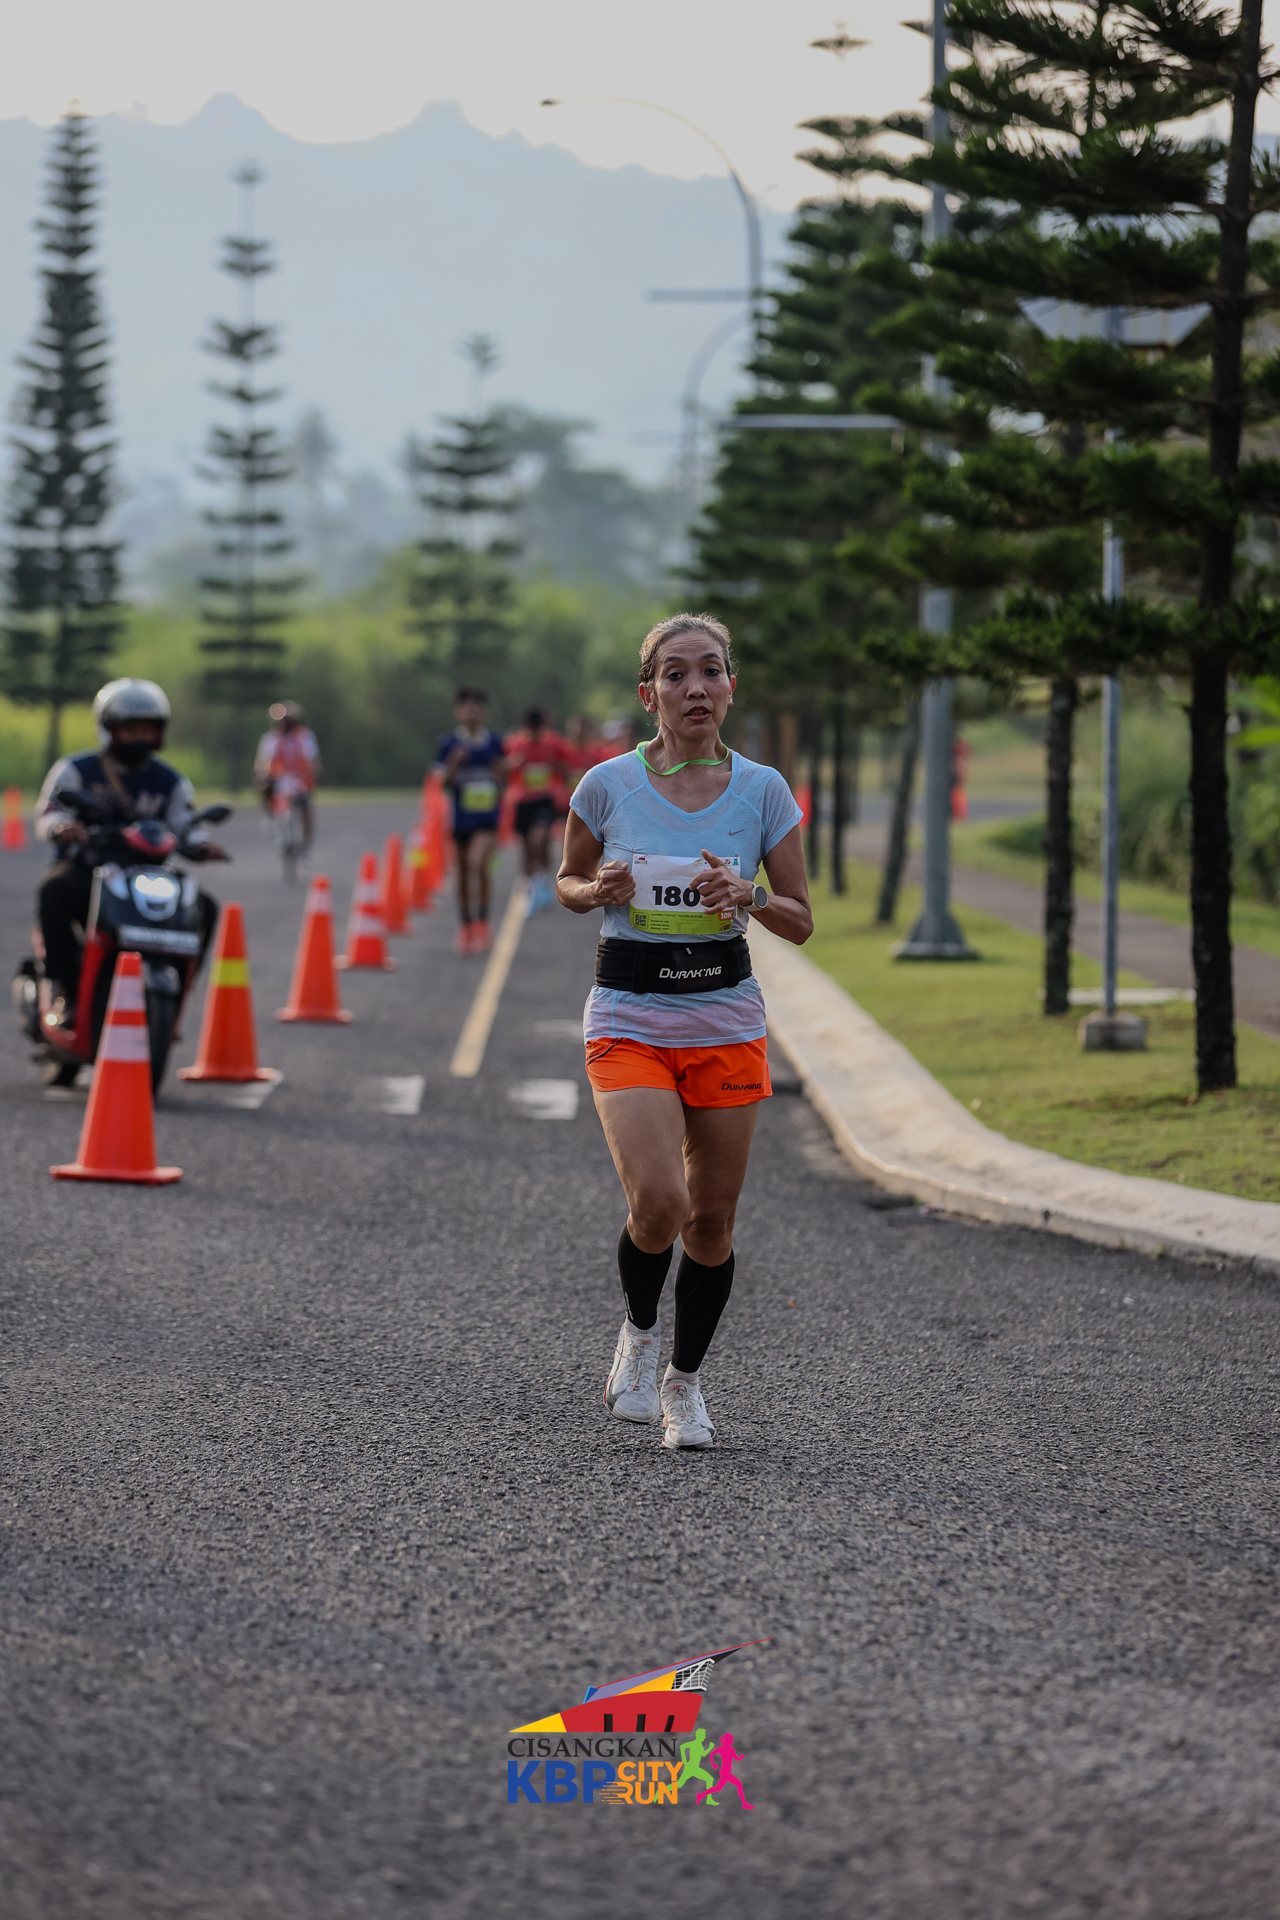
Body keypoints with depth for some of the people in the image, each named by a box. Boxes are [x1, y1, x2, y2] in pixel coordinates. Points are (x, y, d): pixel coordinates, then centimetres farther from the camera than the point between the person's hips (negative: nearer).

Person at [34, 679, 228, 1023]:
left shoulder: (171, 782, 12)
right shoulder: (75, 770, 3)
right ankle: (62, 989, -32)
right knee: (54, 891, -37)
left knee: (204, 907, -18)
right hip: (83, 871, -3)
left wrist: (203, 845, -24)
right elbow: (47, 815, -10)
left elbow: (184, 826, 1)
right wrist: (62, 827, -35)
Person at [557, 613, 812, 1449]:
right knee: (659, 1202, -19)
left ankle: (686, 1382, 27)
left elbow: (801, 922, 3)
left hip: (726, 1023, 2)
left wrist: (750, 897, -17)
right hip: (630, 1020, -2)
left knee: (711, 1220, 6)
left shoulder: (762, 791, -2)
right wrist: (599, 889, -11)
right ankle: (639, 1331, 12)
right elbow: (569, 883, 11)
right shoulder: (609, 785, -5)